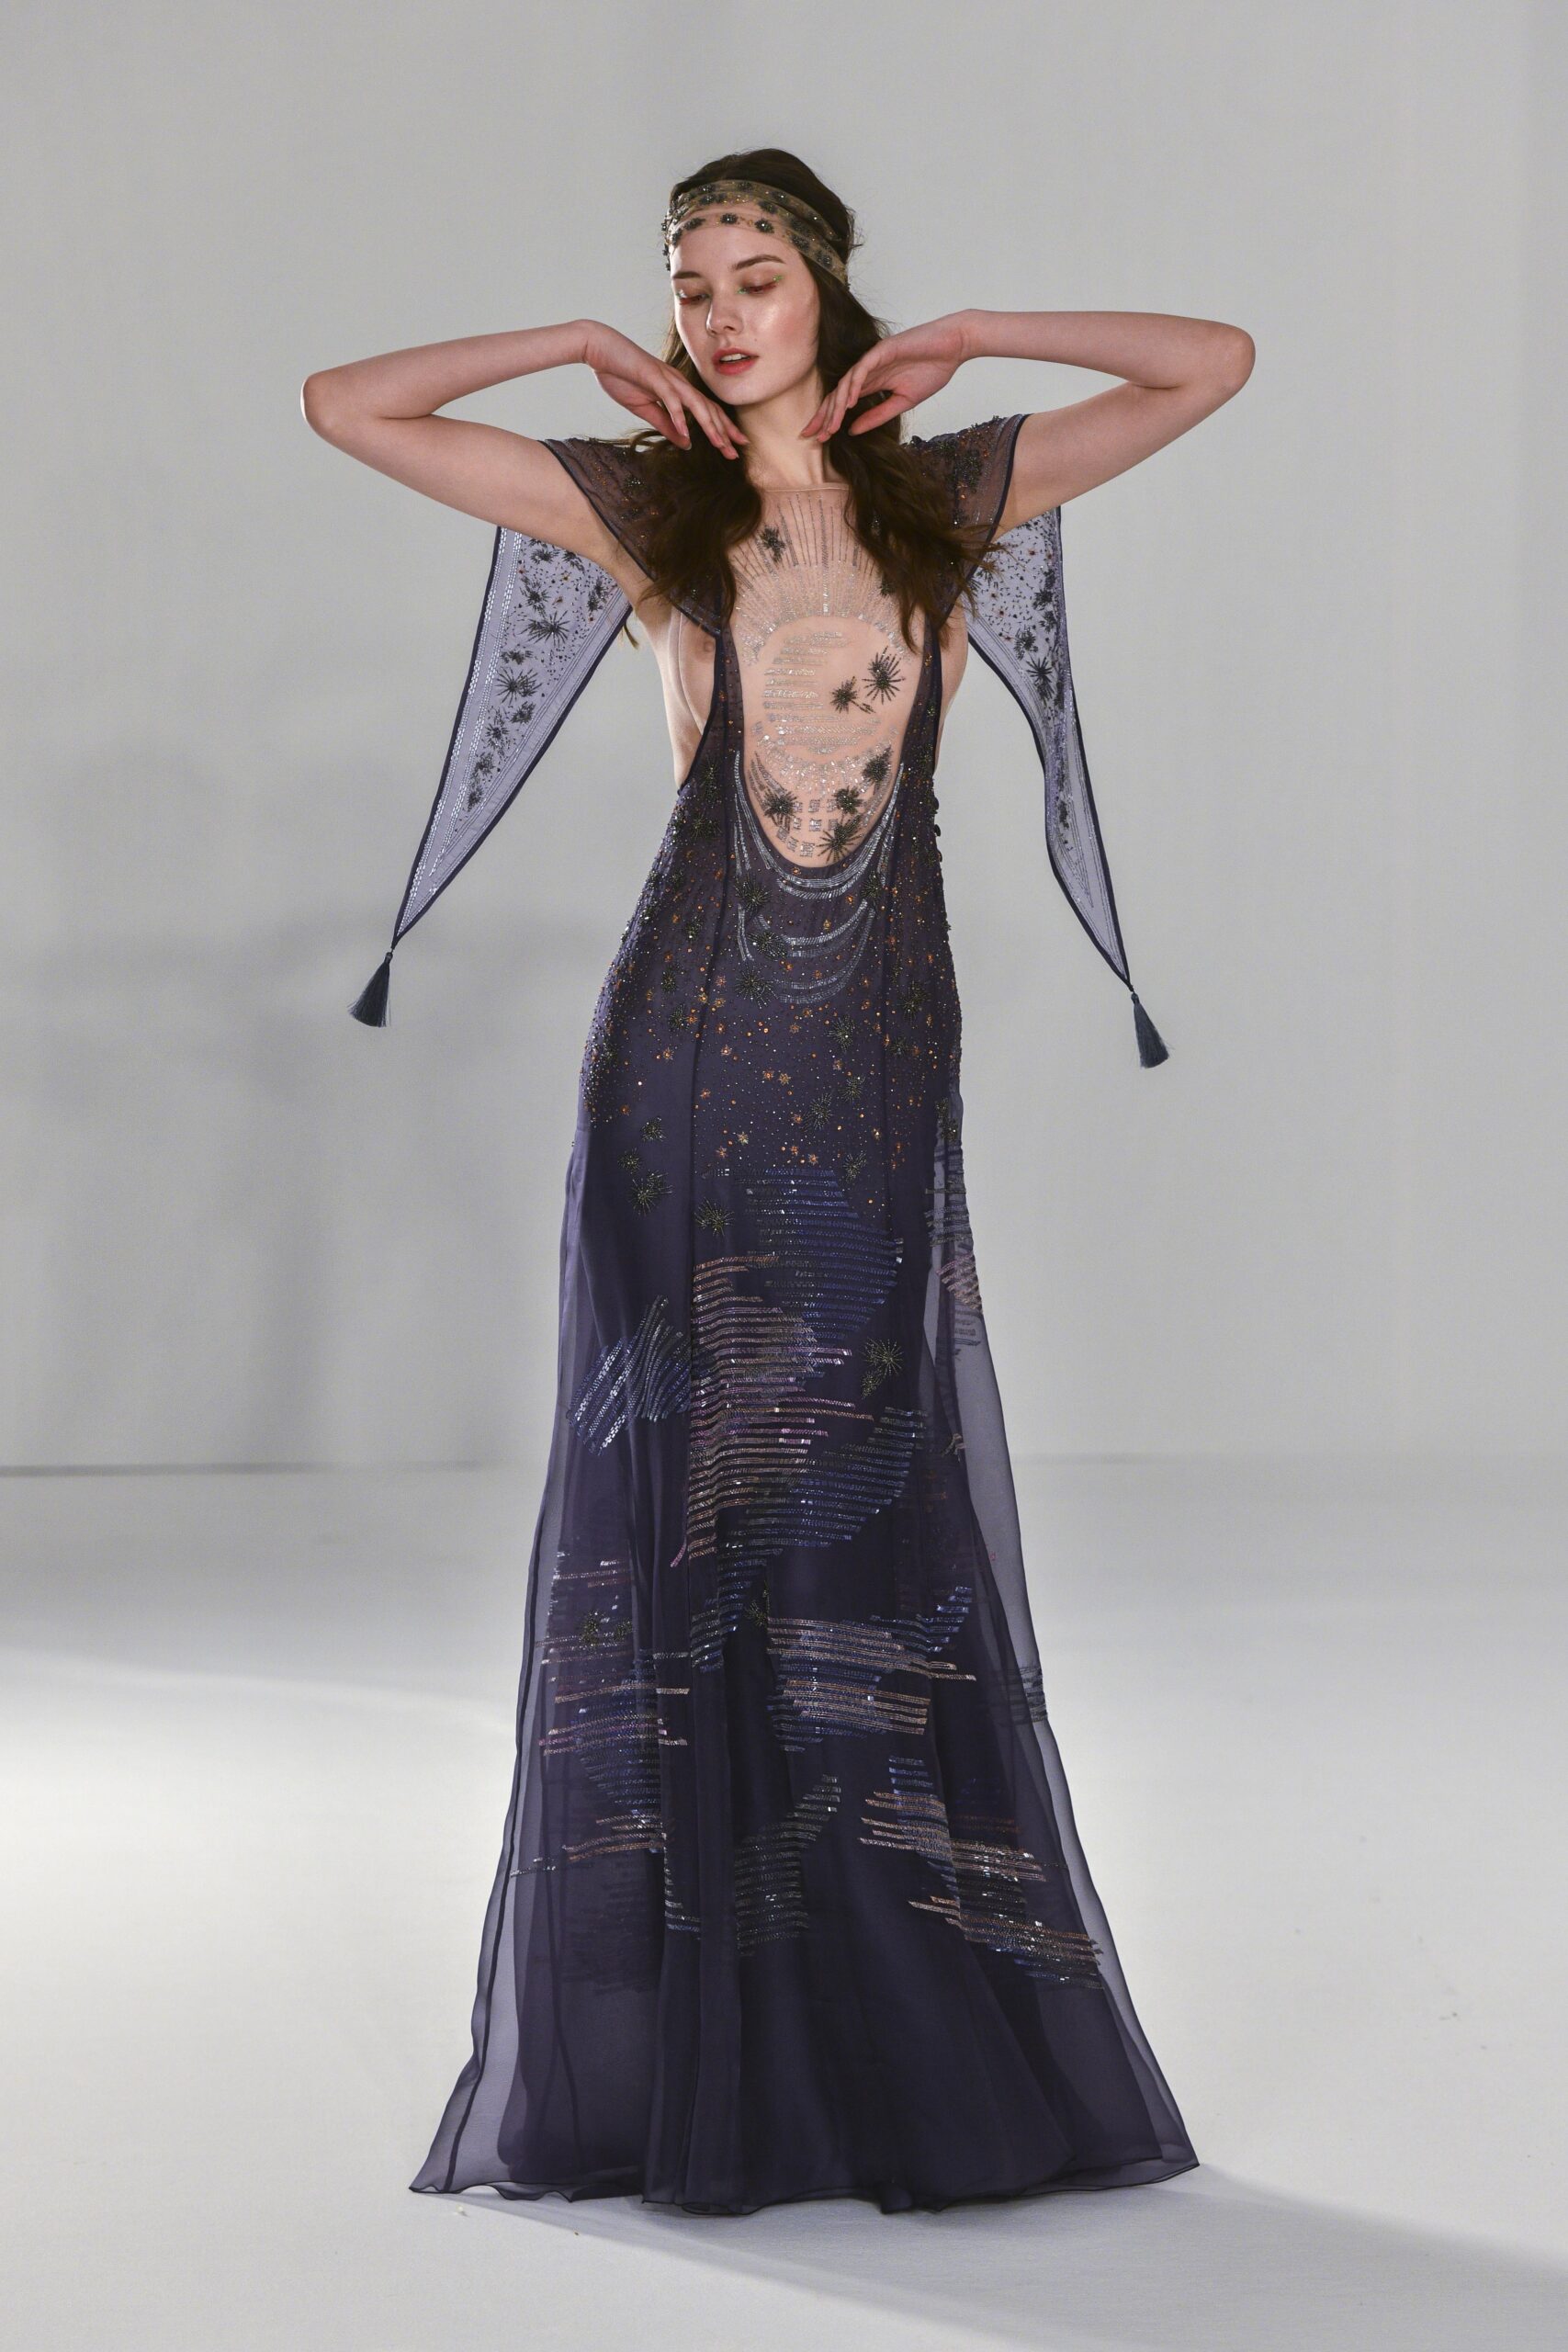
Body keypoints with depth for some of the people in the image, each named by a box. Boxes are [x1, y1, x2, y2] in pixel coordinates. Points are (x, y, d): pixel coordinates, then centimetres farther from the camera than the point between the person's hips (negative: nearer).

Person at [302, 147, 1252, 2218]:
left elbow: (1216, 362, 7)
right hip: (692, 1033, 0)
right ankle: (682, 2060, 4)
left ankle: (919, 2055, 7)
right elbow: (345, 407, 4)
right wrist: (588, 349, 6)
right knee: (679, 1491, -1)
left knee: (880, 1496, 1)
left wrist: (961, 340, 6)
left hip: (878, 1039, 1)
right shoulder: (640, 500, 6)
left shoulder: (953, 491, 9)